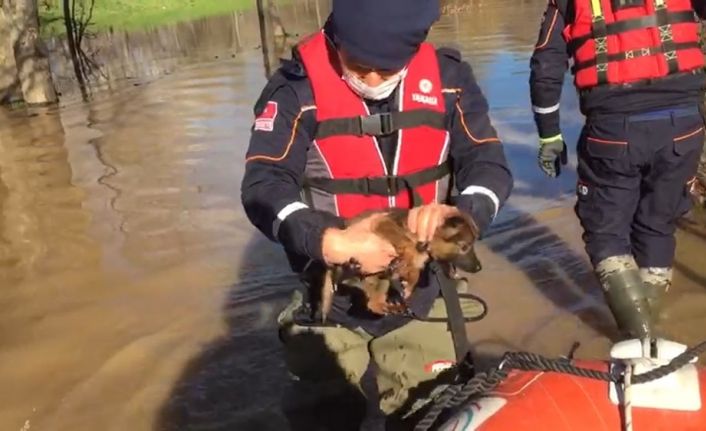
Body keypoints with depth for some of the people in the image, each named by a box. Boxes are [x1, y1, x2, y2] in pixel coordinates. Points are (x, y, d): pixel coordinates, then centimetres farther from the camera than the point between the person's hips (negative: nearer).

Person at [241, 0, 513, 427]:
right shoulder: (298, 86, -13)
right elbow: (263, 186, -18)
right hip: (330, 306, -1)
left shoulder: (447, 78, -5)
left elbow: (490, 163, -5)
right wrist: (329, 242, -36)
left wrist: (461, 212, -28)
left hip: (422, 300, 2)